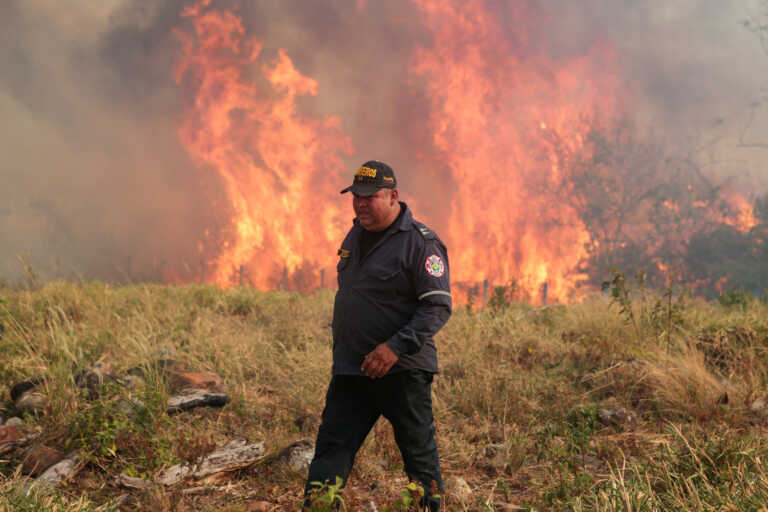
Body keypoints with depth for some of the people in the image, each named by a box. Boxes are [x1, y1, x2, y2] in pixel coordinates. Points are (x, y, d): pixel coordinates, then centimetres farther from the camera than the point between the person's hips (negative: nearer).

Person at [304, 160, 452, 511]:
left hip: (402, 372, -7)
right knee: (331, 449, 4)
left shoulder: (420, 242, -11)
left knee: (420, 455, 6)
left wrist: (395, 347, -25)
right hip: (350, 370, 7)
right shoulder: (356, 235, 13)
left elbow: (438, 307, -16)